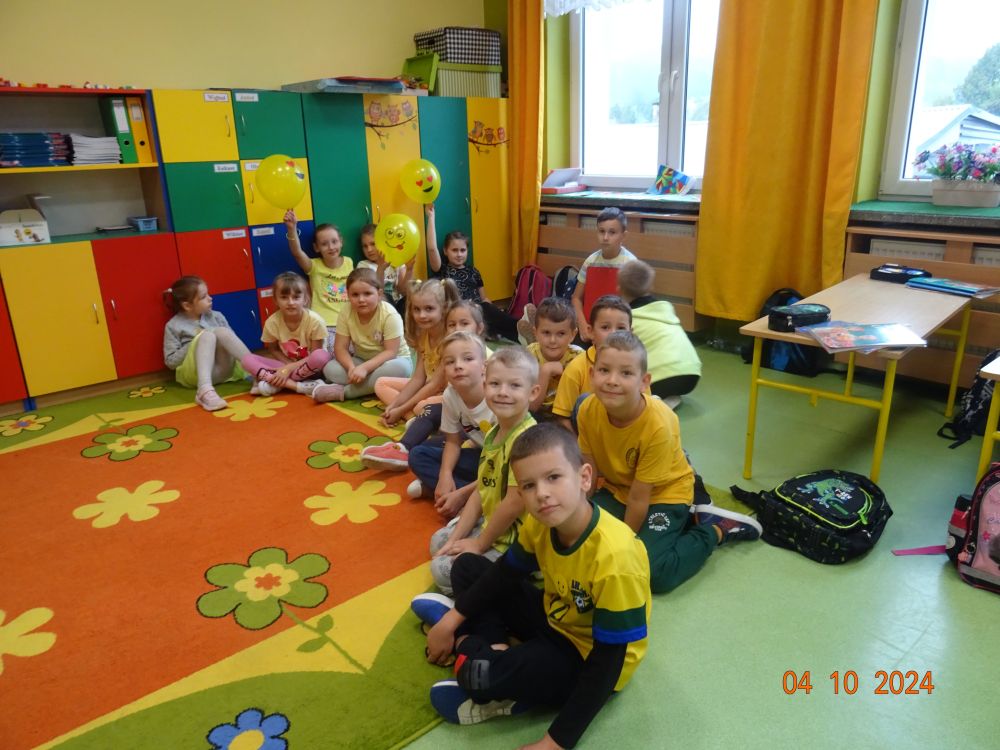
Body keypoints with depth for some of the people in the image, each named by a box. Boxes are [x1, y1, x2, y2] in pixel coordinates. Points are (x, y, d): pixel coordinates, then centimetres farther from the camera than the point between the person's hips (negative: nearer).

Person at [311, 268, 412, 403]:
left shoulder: (390, 315, -24)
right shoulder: (347, 313, -14)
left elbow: (391, 352, -26)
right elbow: (340, 347, -12)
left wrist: (365, 368, -38)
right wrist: (352, 367, -32)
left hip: (391, 360, -3)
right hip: (362, 360, 3)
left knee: (400, 368, -38)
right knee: (330, 369, -21)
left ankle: (343, 391, -30)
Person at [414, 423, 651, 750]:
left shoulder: (614, 556, -36)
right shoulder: (541, 522, -14)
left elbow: (608, 661, -29)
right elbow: (506, 572, 6)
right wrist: (452, 620, 1)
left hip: (587, 659, -7)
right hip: (554, 619, 7)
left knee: (479, 674, -30)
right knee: (467, 568, 10)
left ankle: (469, 643, 1)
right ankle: (491, 645, -6)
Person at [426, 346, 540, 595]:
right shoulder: (492, 434, 3)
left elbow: (515, 502, -26)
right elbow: (480, 490, 7)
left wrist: (479, 544, -12)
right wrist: (455, 539, 2)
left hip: (513, 538, -9)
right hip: (489, 523, 9)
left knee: (443, 570, -9)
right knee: (438, 542, 20)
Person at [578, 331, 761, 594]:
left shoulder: (658, 425, -33)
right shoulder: (588, 410, -19)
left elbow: (639, 498, -23)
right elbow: (589, 471, -9)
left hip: (664, 495, -6)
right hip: (616, 489, 6)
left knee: (652, 574, -21)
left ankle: (714, 529, 6)